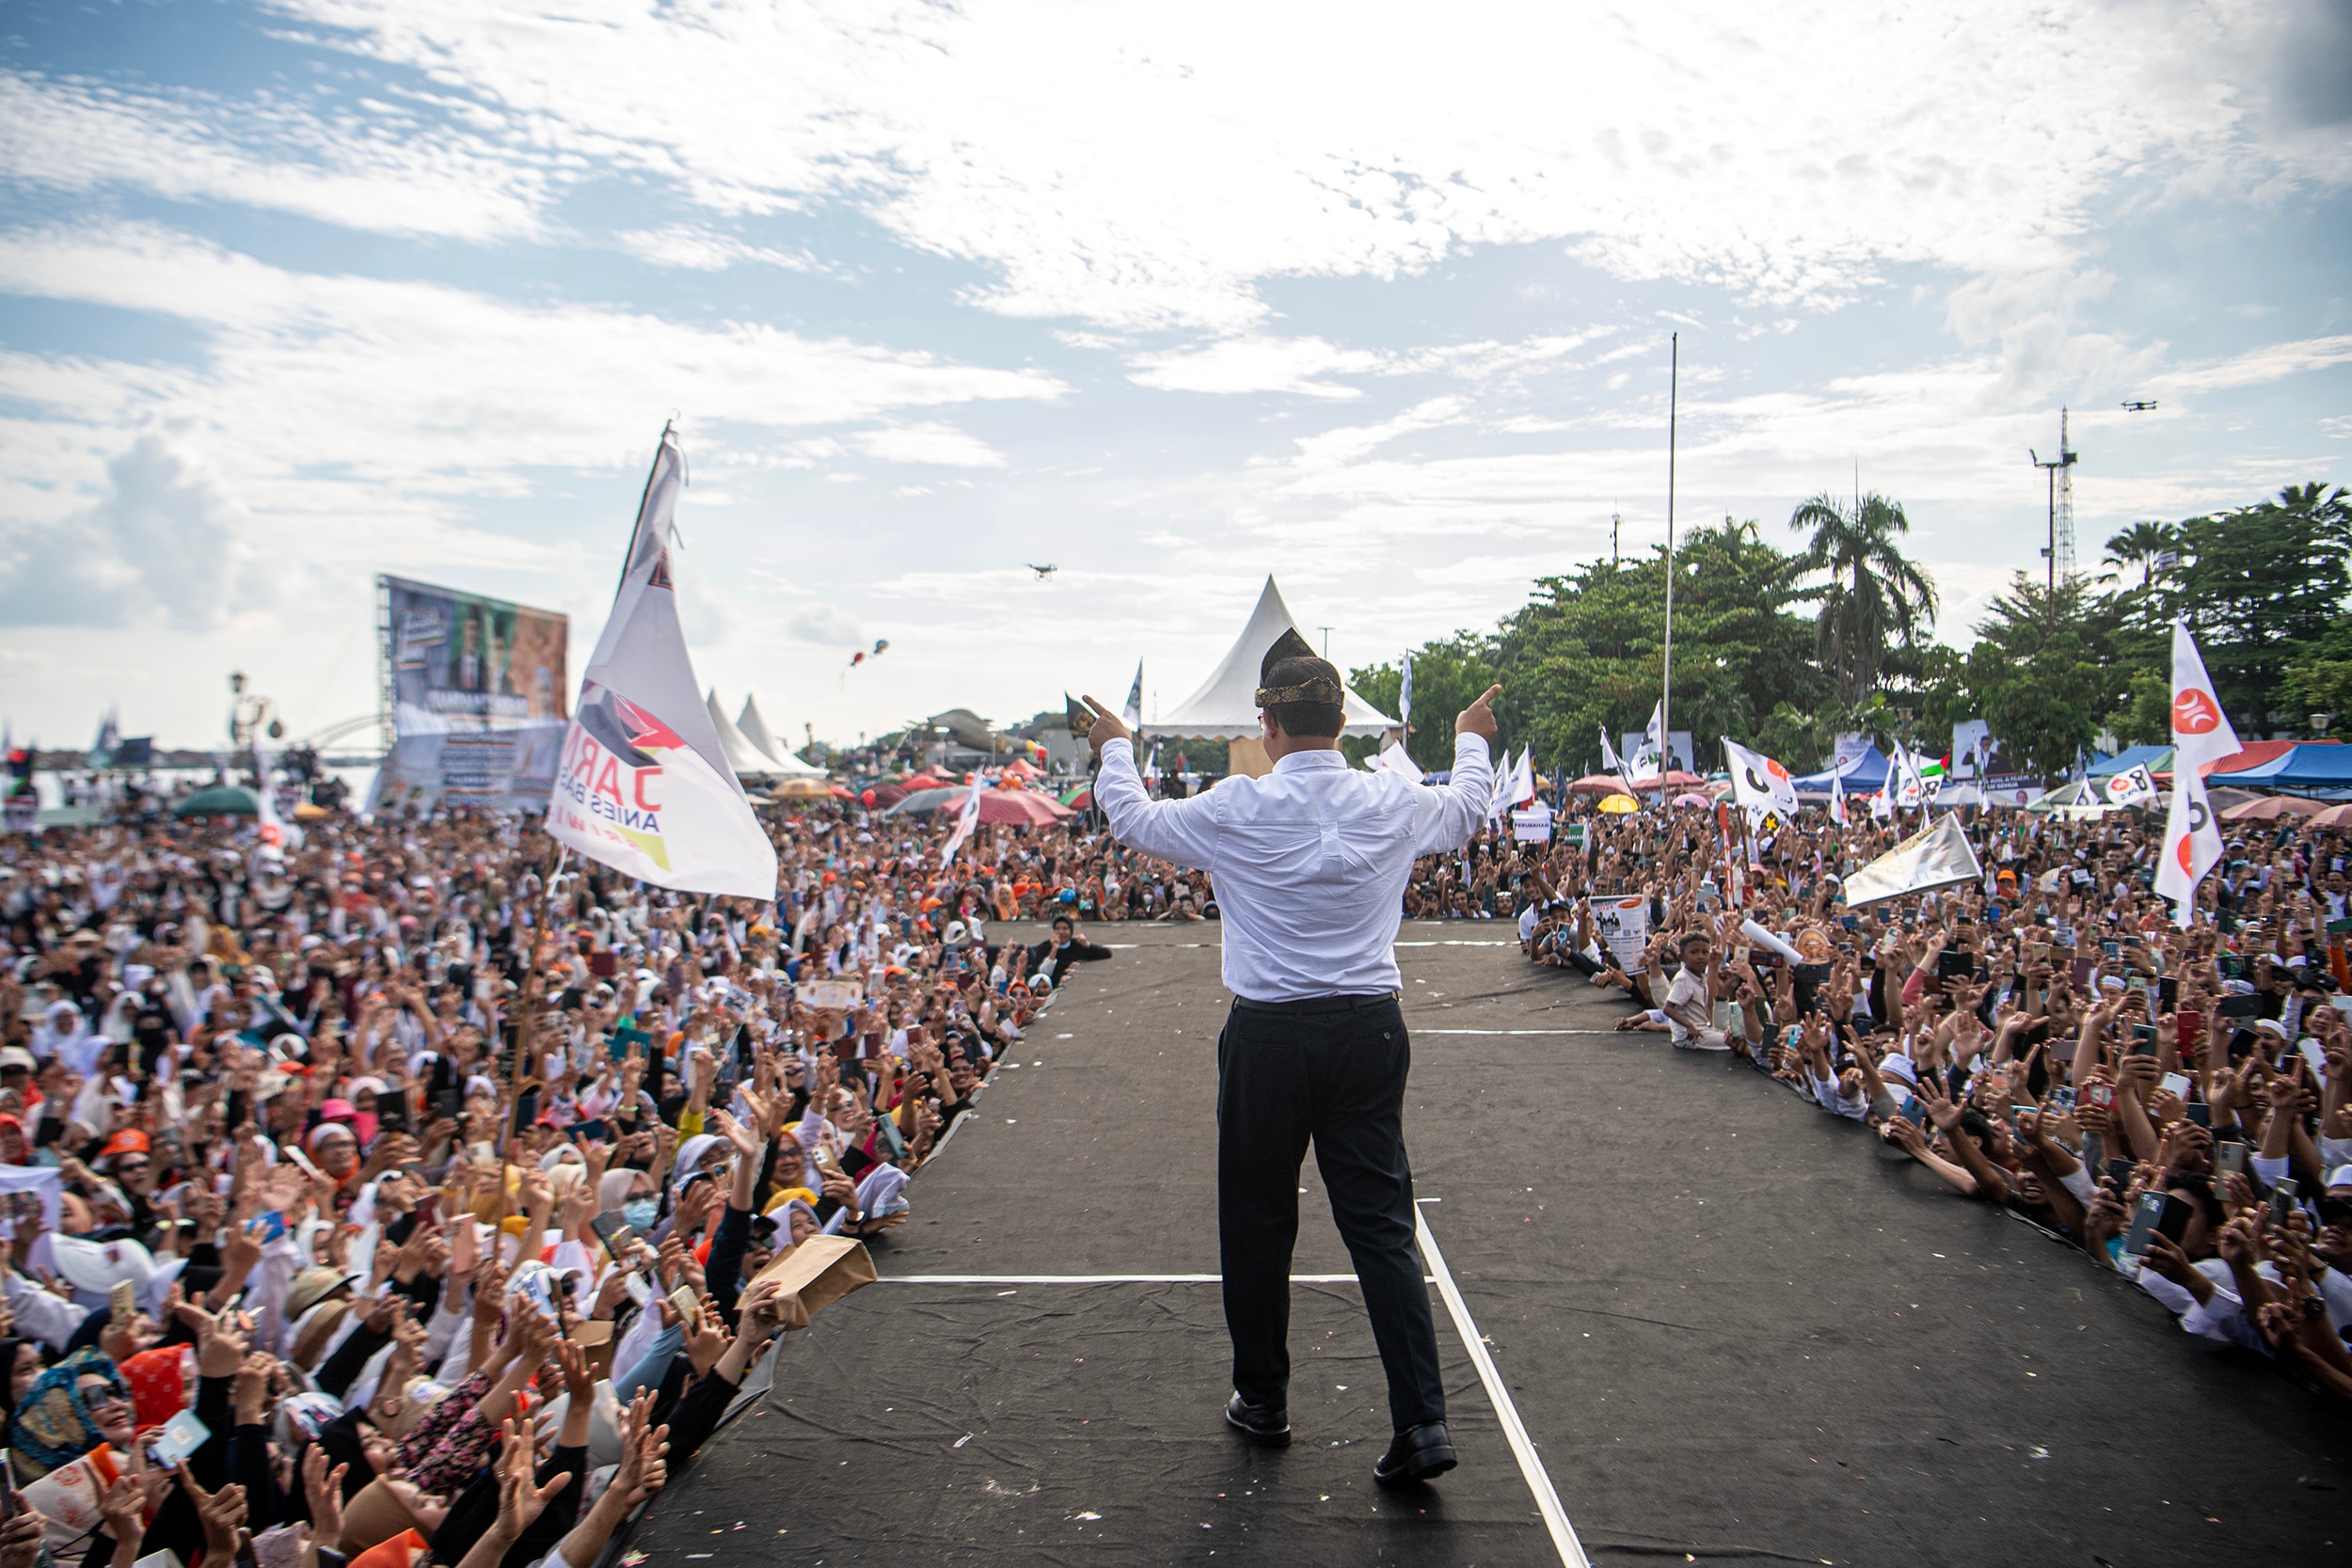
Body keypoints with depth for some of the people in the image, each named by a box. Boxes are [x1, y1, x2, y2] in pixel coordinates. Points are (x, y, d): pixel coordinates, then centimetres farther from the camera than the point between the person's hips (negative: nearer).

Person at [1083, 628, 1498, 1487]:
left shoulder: (1237, 810, -11)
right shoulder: (1394, 803, -1)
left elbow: (1132, 818, 7)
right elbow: (1466, 810, 22)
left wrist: (1116, 748, 26)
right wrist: (1472, 741, 42)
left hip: (1270, 1036, -3)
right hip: (1371, 1029, 3)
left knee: (1257, 1223, 14)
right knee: (1382, 1223, 8)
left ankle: (1263, 1402, 28)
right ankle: (1422, 1423, 5)